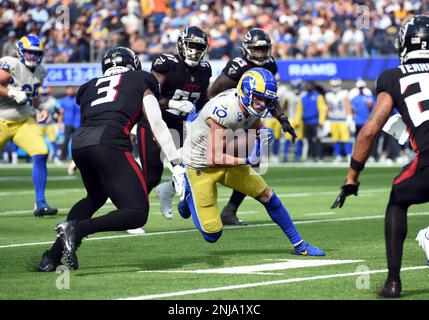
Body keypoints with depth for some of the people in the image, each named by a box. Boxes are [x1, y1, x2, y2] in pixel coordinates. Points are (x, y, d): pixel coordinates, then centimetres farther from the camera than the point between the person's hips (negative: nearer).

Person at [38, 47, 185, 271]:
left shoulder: (91, 86, 32)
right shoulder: (139, 81, 22)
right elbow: (157, 125, 13)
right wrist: (176, 164, 10)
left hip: (79, 142, 6)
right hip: (109, 143, -6)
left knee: (96, 197, 32)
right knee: (137, 213, -2)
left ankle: (52, 257, 22)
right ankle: (77, 229, -22)